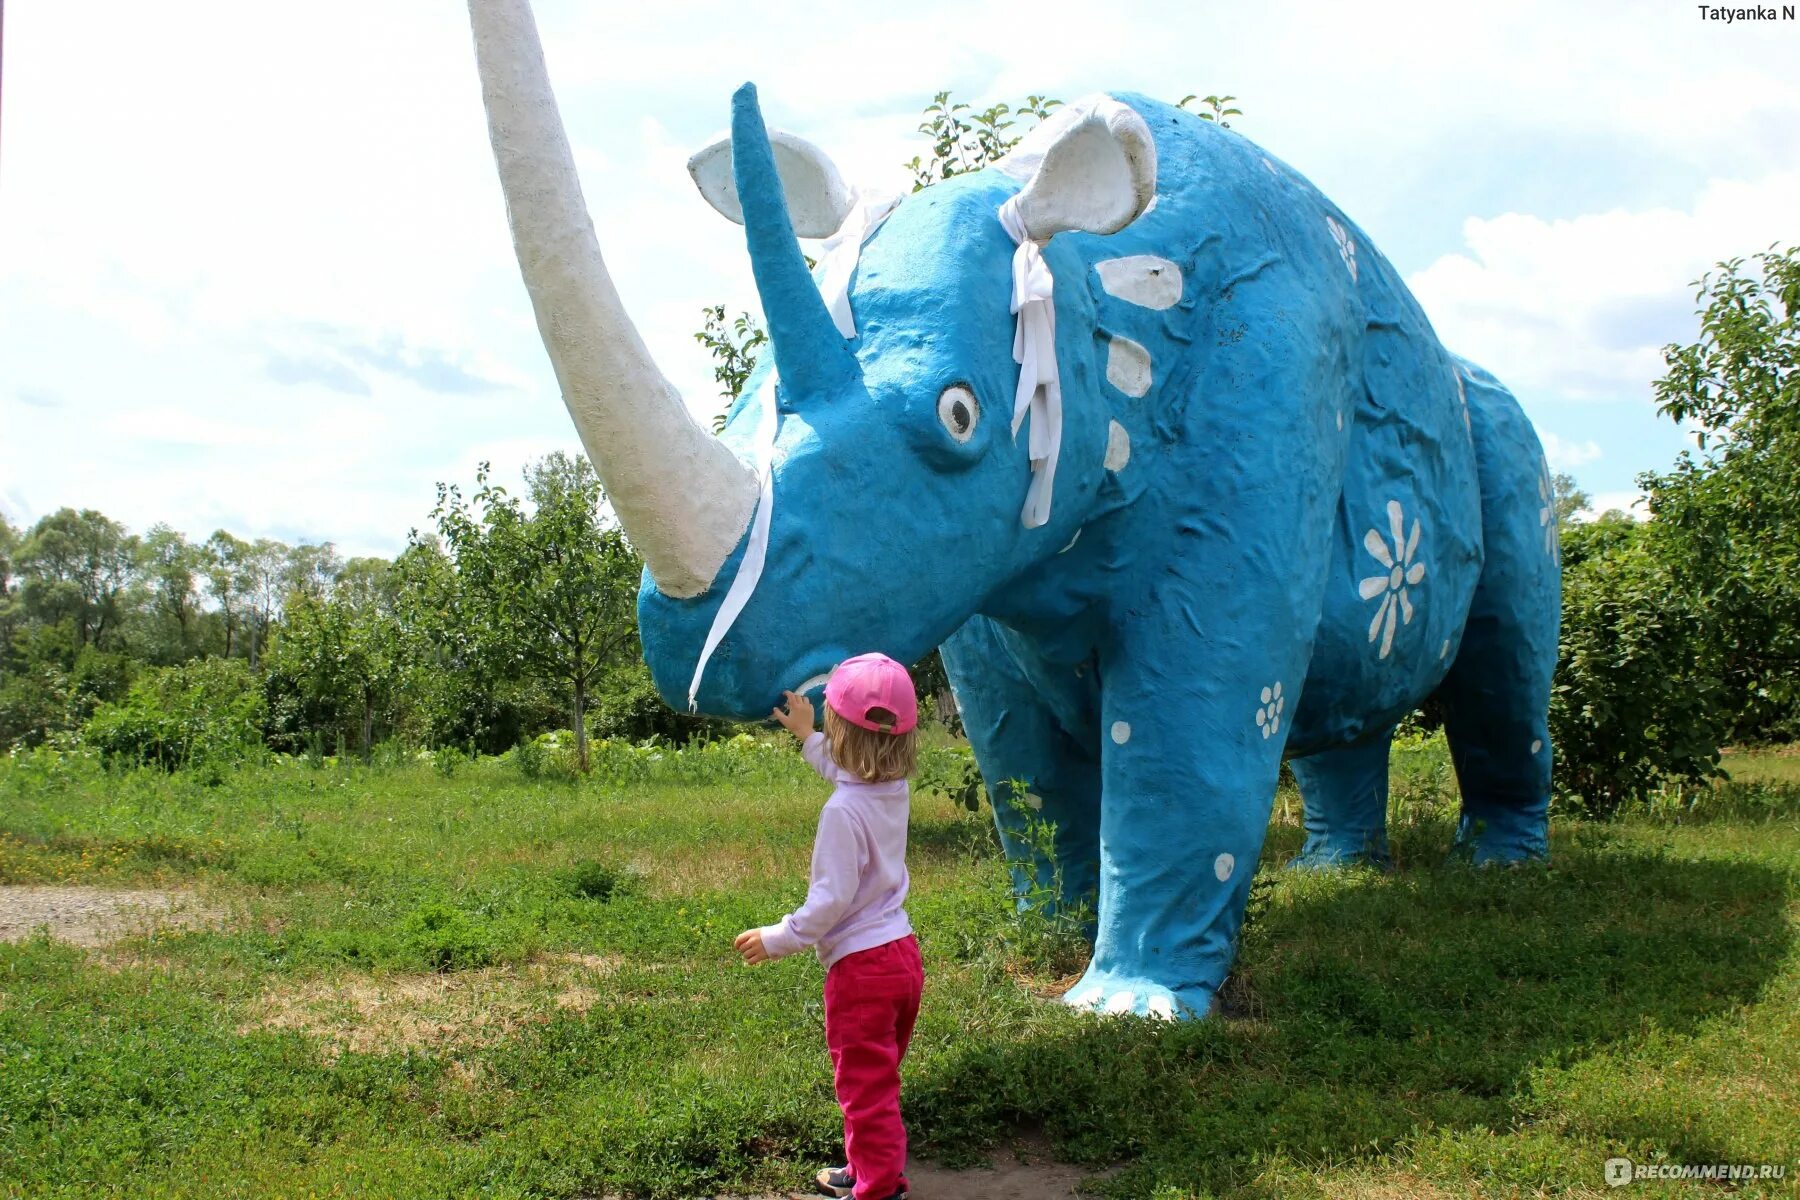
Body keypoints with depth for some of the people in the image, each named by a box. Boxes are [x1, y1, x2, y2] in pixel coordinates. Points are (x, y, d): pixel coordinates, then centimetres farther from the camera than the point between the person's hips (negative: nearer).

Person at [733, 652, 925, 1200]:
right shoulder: (894, 789, 1)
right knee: (879, 1080, 23)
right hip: (903, 953, 9)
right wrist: (806, 736, 36)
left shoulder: (843, 811, -23)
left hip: (862, 967, -9)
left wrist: (779, 938, -11)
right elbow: (845, 771, 26)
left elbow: (831, 898, -23)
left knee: (867, 1084, 4)